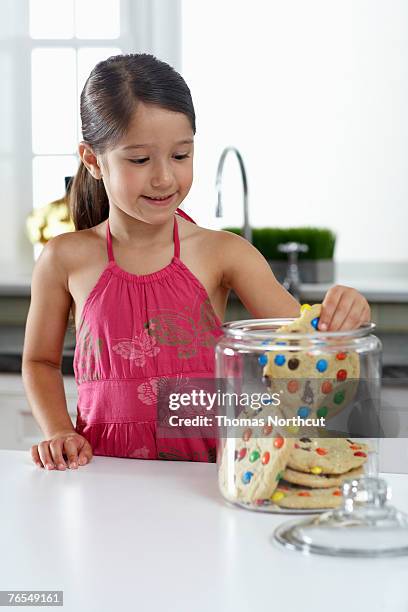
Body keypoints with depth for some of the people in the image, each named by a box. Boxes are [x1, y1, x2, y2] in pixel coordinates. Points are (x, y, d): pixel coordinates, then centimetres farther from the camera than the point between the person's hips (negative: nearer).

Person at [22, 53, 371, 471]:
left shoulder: (222, 253, -1)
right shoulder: (66, 259, 1)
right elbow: (40, 361, 15)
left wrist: (341, 316, -25)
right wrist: (58, 432, 0)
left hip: (205, 461, 1)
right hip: (105, 467, 0)